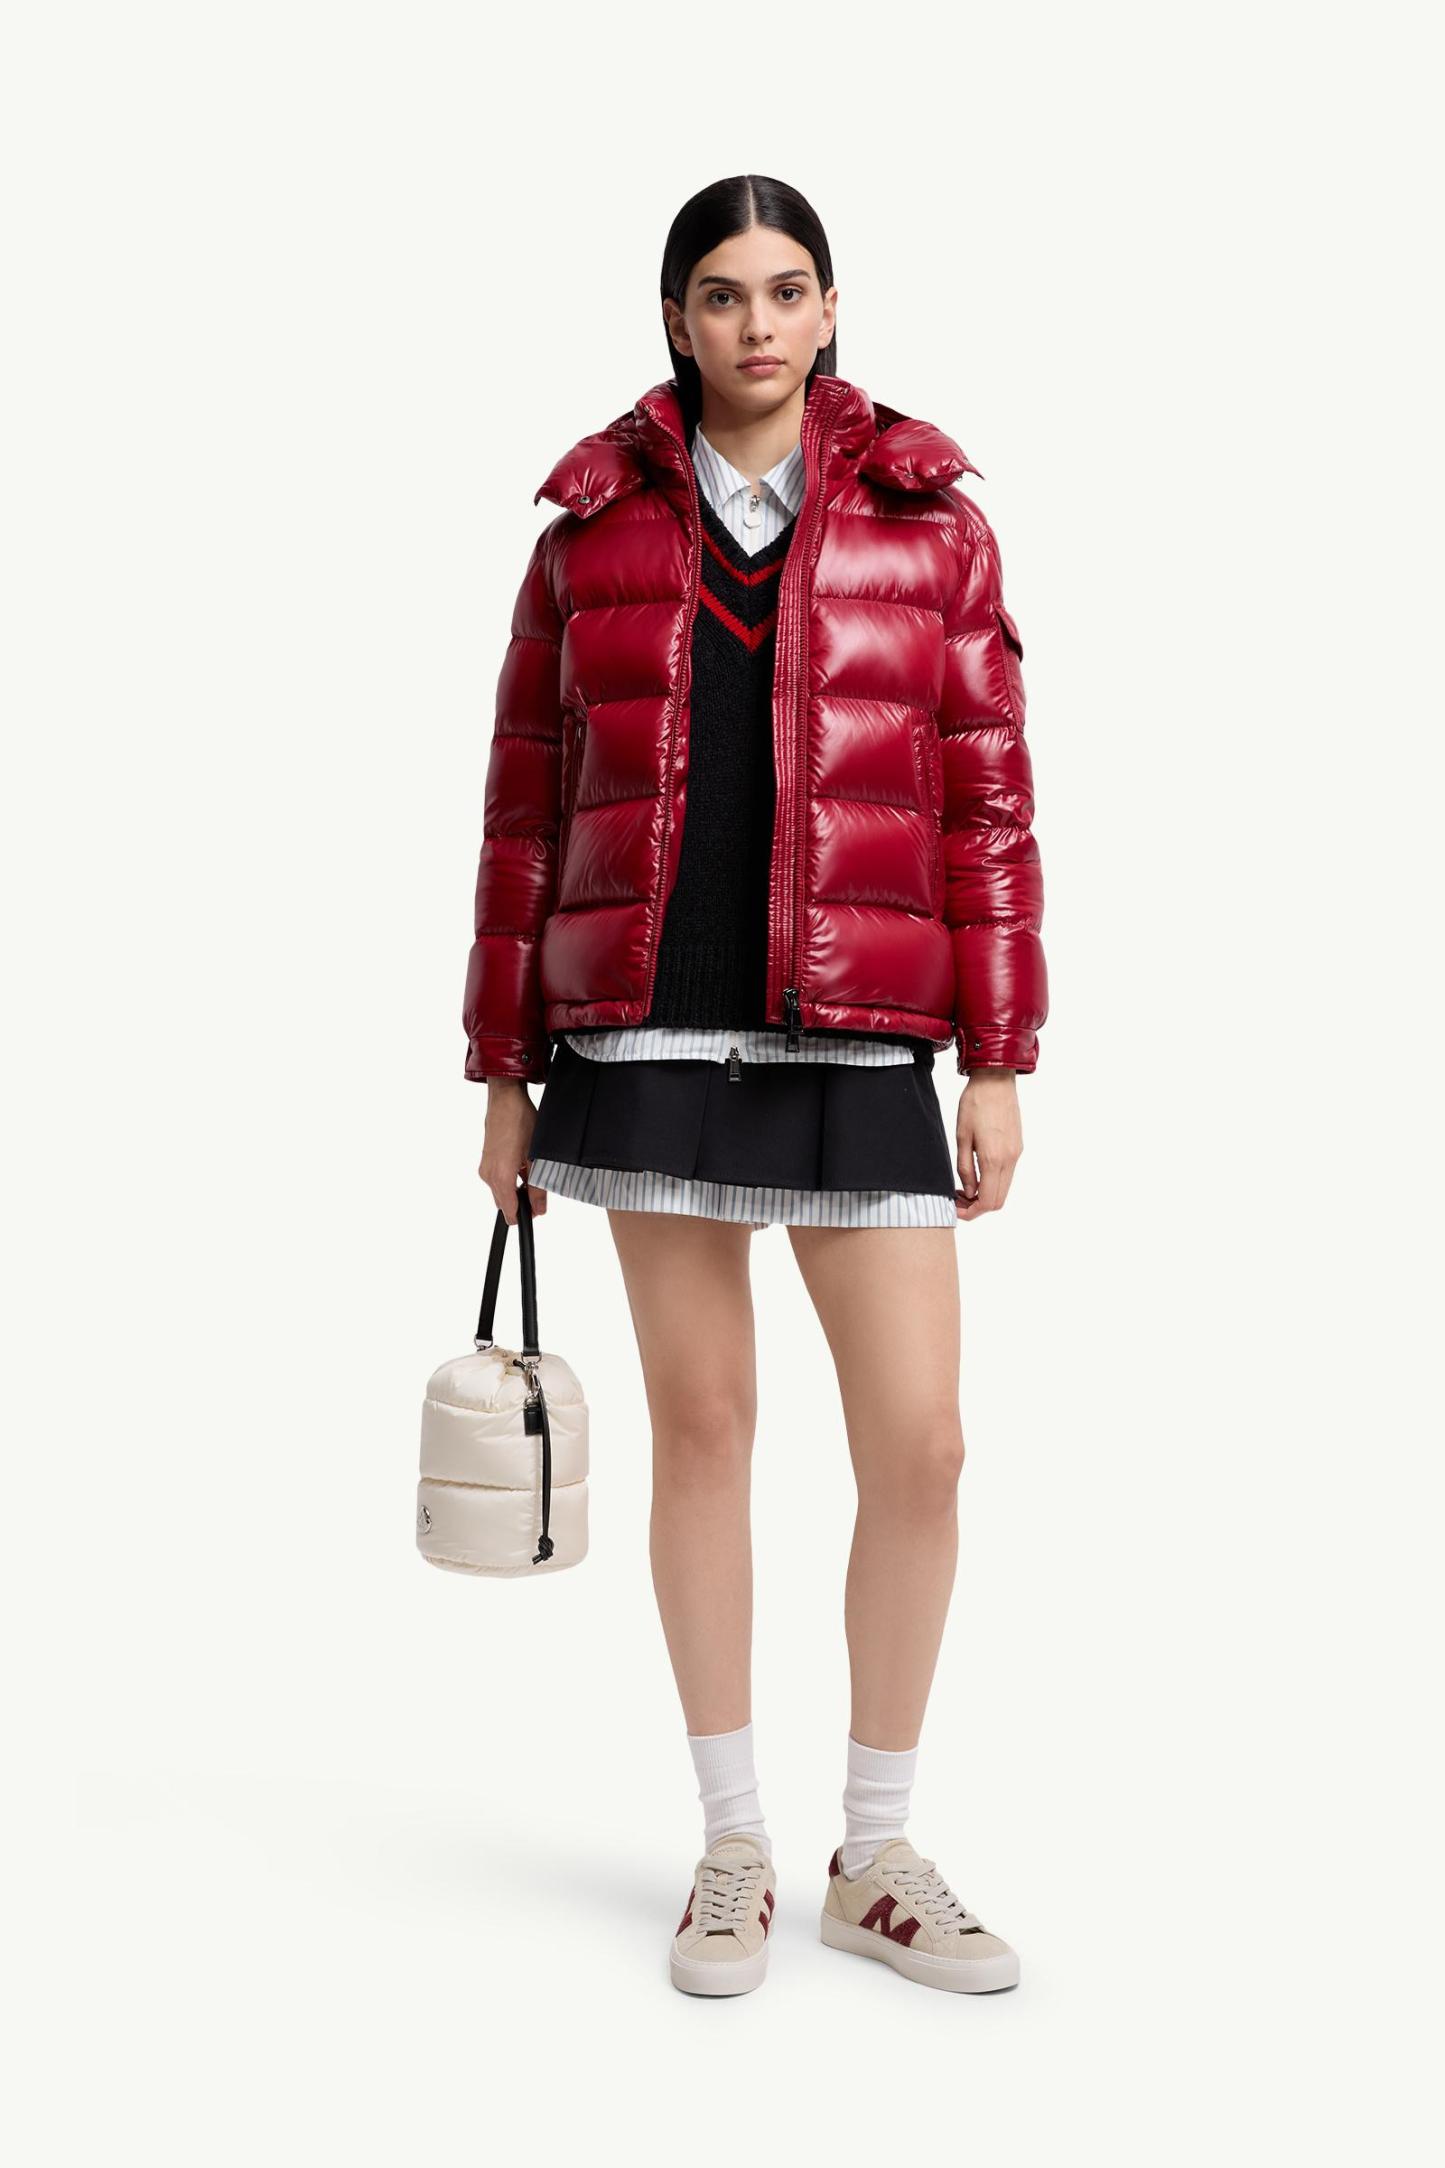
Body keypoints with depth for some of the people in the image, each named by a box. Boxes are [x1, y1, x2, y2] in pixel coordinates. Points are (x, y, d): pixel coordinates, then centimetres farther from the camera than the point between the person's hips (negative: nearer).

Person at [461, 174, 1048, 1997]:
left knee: (920, 1445, -3)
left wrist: (999, 1060, -3)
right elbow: (528, 803, 8)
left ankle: (877, 1858, 16)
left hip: (855, 1040, 0)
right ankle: (733, 1851, 20)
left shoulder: (928, 518, 6)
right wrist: (505, 1070, 6)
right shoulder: (595, 525, 8)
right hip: (646, 1029, 0)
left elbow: (987, 797, 3)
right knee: (702, 1422, 6)